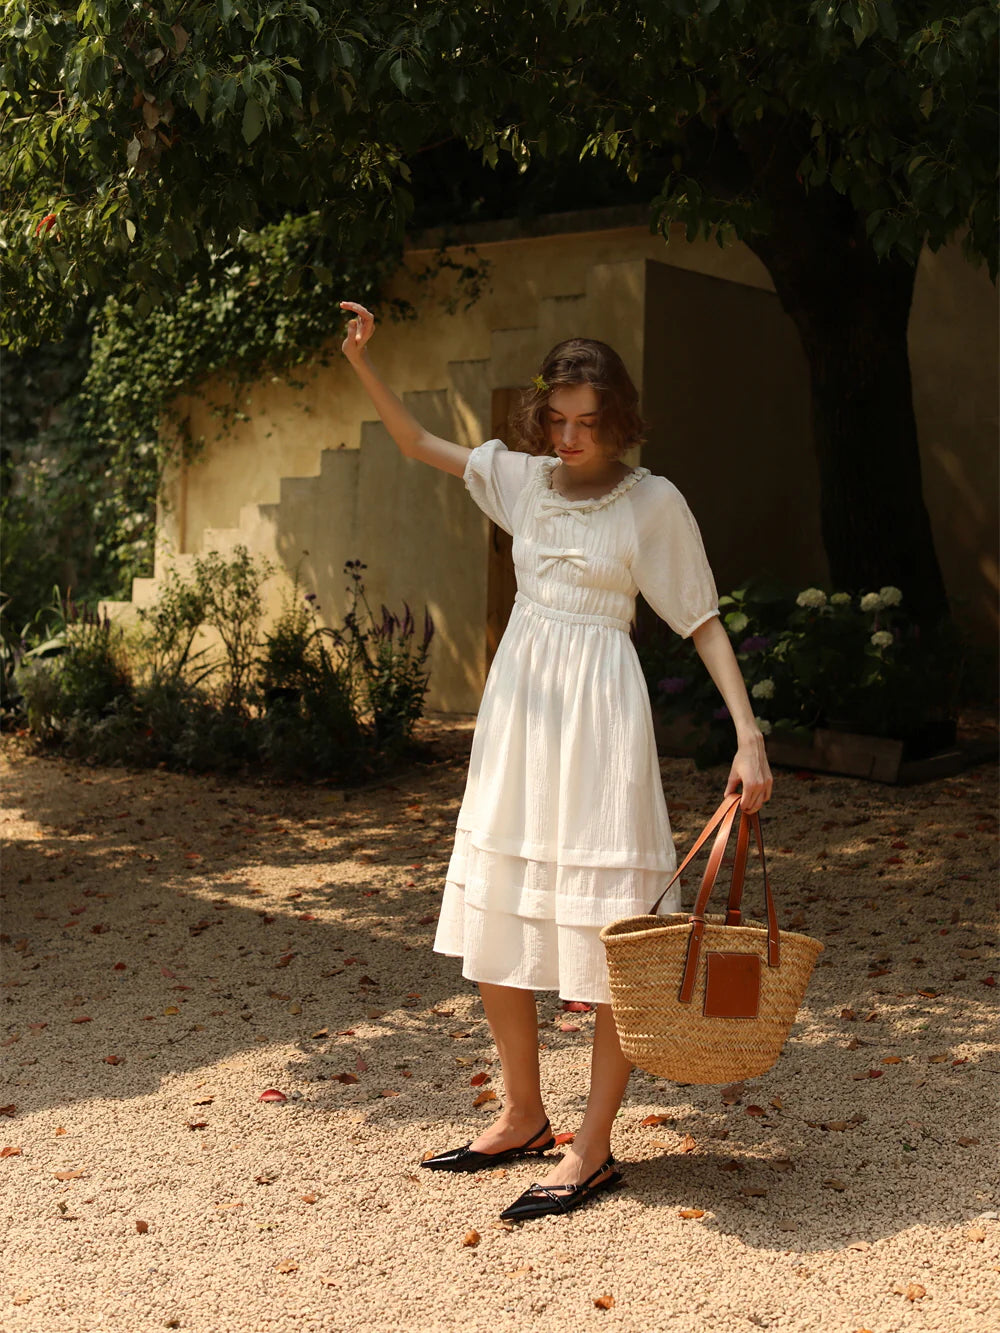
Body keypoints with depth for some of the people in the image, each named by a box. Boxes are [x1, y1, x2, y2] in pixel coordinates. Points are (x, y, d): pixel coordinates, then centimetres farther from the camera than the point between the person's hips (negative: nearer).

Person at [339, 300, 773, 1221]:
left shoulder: (653, 502, -4)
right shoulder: (523, 478, 10)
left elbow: (704, 621, -3)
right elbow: (417, 444, 17)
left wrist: (749, 735, -11)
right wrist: (361, 362, 3)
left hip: (597, 712, -6)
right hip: (517, 705, 6)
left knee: (608, 936, -4)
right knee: (492, 924, 10)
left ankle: (594, 1148, 6)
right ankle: (523, 1118, 26)